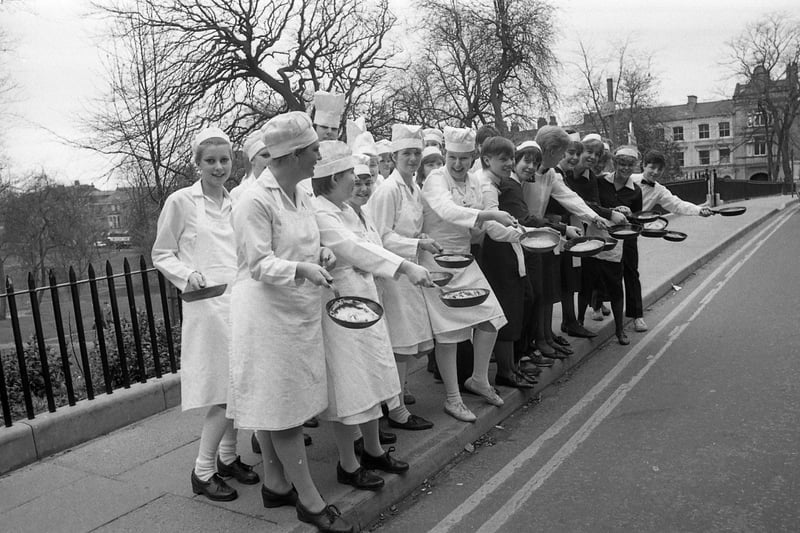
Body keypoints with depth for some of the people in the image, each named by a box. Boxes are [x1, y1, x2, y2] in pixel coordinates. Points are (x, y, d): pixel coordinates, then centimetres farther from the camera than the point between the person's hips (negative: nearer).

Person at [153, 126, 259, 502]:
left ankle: (228, 457, 29)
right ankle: (203, 471, 11)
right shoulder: (181, 202, -2)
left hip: (243, 300, 6)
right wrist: (188, 275, -14)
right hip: (209, 305, -5)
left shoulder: (236, 203, 13)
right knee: (227, 392, -5)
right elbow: (161, 255, 3)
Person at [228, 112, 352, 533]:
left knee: (280, 404, 16)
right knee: (279, 406, 2)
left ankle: (276, 485, 30)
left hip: (299, 312, 8)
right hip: (268, 313, -8)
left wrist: (320, 253, -1)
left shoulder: (300, 194, 10)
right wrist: (301, 269, -32)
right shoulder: (255, 200, -15)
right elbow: (260, 264, -17)